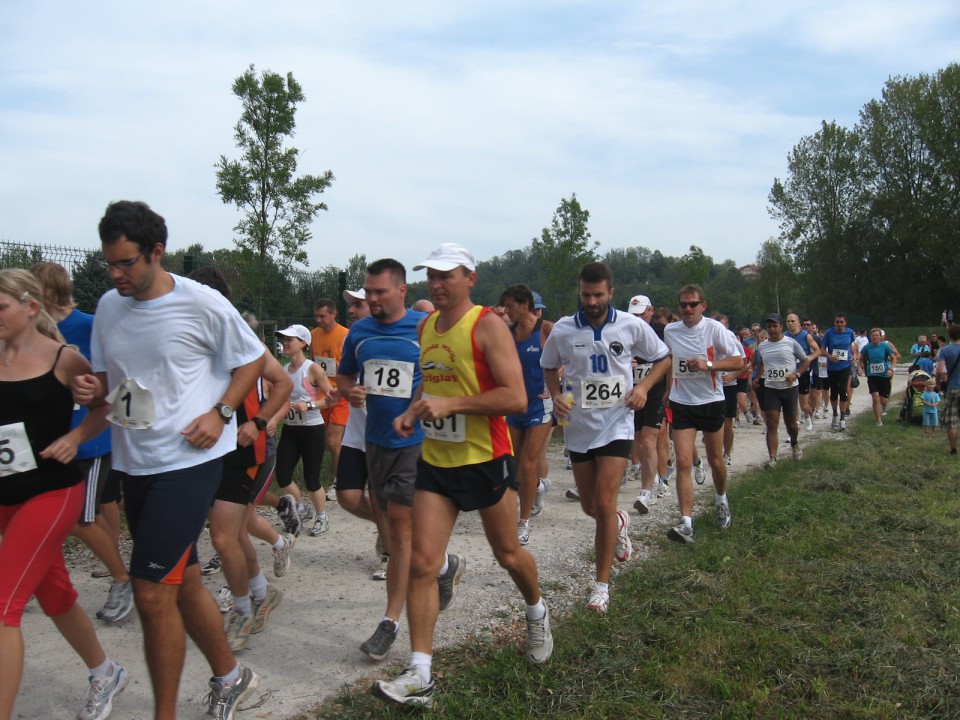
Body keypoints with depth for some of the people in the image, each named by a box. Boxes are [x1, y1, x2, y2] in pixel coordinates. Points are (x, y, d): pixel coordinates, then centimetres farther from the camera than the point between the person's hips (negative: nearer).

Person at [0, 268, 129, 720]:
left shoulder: (63, 358, -7)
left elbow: (103, 405, 5)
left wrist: (75, 437, -11)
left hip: (53, 491, -5)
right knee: (54, 596, 18)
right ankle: (105, 674, 41)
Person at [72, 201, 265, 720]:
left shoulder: (202, 304, -11)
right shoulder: (108, 307, 5)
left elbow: (252, 359, 0)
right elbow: (105, 376, 15)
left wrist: (219, 413, -12)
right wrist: (91, 388, -8)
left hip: (188, 460, -6)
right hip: (133, 463, 7)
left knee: (151, 591, -9)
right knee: (183, 582, 16)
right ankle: (230, 677, 37)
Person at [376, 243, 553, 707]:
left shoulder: (487, 325, -13)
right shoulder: (425, 326, 8)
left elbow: (515, 398, -20)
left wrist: (452, 404, -25)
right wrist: (413, 412, 4)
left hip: (485, 460, -5)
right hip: (435, 460, 5)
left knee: (508, 555, 14)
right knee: (421, 563, -4)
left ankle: (537, 613, 45)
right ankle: (419, 676, 3)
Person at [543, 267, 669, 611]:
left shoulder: (632, 326, -7)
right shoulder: (563, 330, -5)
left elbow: (662, 357, 7)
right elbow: (549, 367, 12)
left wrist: (644, 386, -10)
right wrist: (557, 396, -7)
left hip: (617, 425, -2)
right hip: (579, 427, 3)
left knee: (604, 504, -10)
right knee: (590, 506, 12)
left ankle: (602, 584, 5)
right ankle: (619, 522, 50)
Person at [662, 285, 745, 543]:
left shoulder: (715, 328, -10)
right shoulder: (670, 331, 1)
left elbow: (738, 361, -11)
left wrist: (708, 364, -23)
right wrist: (669, 390, 20)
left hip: (710, 401, -2)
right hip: (681, 403, 2)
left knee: (715, 461, 13)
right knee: (683, 463, -10)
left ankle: (722, 501, 43)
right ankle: (686, 523, -11)